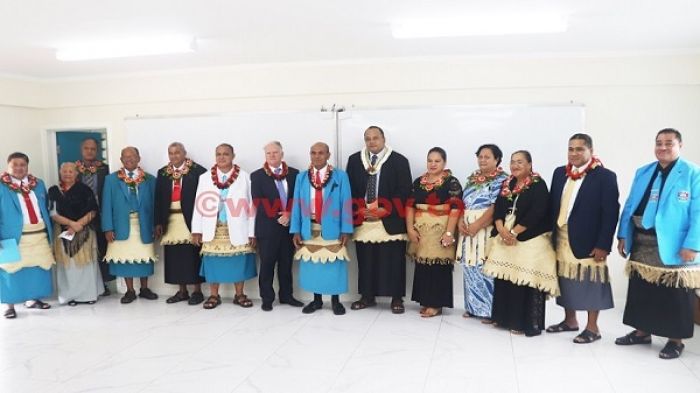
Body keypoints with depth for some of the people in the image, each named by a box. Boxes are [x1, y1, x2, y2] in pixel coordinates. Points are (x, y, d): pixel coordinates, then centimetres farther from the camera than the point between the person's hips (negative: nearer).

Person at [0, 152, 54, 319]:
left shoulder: (38, 184, 12)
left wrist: (49, 230, 11)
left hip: (39, 235, 5)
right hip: (14, 236, -4)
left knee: (37, 268, 9)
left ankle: (32, 299, 23)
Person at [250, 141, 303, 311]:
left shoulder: (294, 173, 6)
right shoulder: (257, 176, -1)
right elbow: (258, 203, -7)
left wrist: (289, 214, -11)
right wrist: (277, 217, -14)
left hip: (289, 225, 3)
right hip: (267, 227, -2)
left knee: (286, 263, 12)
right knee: (267, 264, 4)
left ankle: (286, 295, 23)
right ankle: (267, 298, 14)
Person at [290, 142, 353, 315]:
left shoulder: (340, 176, -1)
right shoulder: (301, 177, 7)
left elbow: (346, 204, -4)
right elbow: (297, 204, 5)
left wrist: (346, 230, -9)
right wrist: (296, 230, -1)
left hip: (332, 229, -2)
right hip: (309, 229, 3)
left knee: (334, 266, 3)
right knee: (312, 265, 9)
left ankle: (335, 300, 18)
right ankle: (317, 299, 24)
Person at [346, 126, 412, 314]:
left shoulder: (399, 160, -1)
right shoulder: (354, 160, 9)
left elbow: (404, 191, -5)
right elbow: (349, 189, 8)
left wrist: (385, 210, -13)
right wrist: (360, 209, -6)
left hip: (391, 220, -3)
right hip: (363, 219, 3)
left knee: (393, 261, 1)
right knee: (365, 260, 9)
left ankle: (397, 299, 12)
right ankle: (367, 296, 21)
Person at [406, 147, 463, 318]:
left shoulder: (451, 182, -5)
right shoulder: (418, 182, 11)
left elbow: (455, 208, -12)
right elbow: (410, 205, 8)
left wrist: (449, 232, -18)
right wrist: (410, 228, -3)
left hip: (440, 230, -5)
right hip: (421, 231, 5)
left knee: (439, 267, 0)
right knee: (422, 266, 9)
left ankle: (436, 304, 9)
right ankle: (425, 301, 20)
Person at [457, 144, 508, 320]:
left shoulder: (501, 179, -5)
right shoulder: (472, 178, 16)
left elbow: (496, 207, -14)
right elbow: (462, 202, 15)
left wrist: (477, 225, -18)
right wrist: (460, 221, -2)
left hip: (487, 230, -6)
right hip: (468, 228, 6)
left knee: (485, 268, -7)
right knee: (470, 267, 8)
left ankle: (489, 309, 4)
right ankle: (473, 306, 19)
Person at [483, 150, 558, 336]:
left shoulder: (538, 185, -5)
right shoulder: (507, 184, 14)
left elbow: (536, 213, -15)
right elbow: (498, 208, 6)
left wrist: (514, 232, -16)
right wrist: (502, 230, -11)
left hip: (529, 241, -6)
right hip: (504, 240, 6)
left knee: (525, 281, -5)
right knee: (505, 279, 8)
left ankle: (525, 323, 4)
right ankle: (506, 318, 19)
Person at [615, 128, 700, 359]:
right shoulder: (643, 172, 11)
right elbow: (630, 205, 12)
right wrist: (623, 235, 7)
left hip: (673, 247, -5)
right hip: (642, 244, 5)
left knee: (674, 295, 4)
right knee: (641, 291, 13)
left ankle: (676, 340, 18)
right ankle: (642, 331, 27)